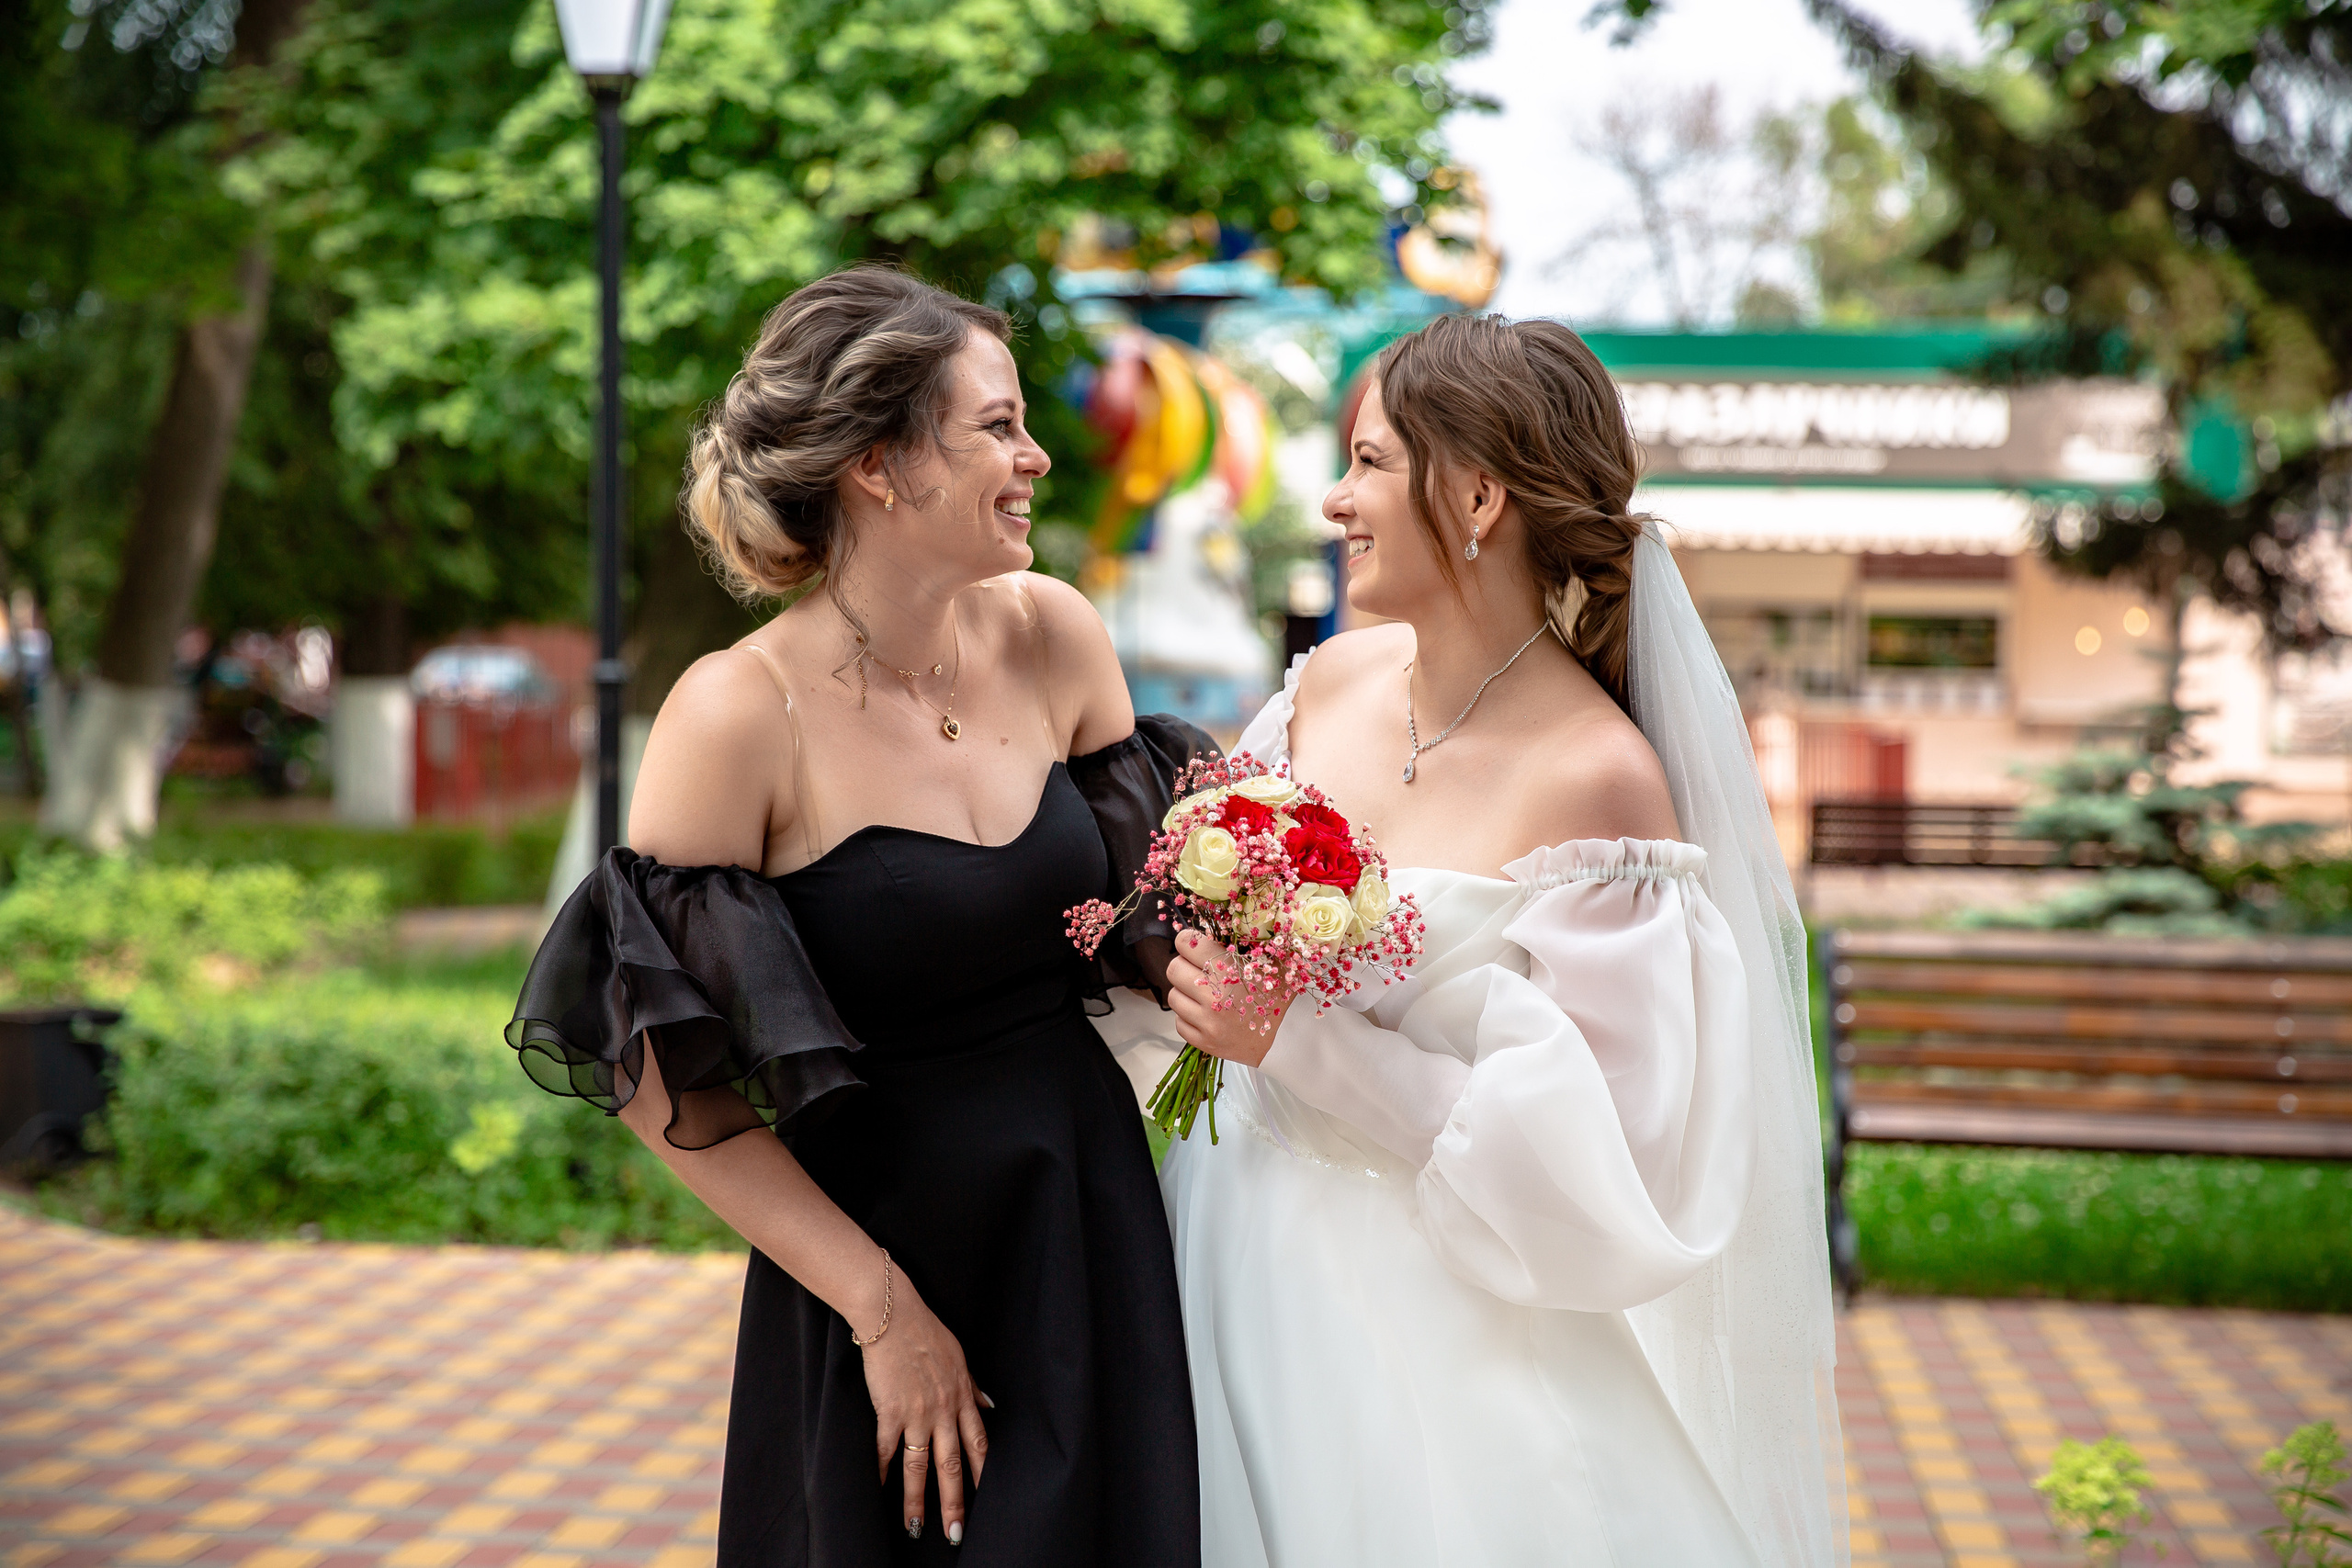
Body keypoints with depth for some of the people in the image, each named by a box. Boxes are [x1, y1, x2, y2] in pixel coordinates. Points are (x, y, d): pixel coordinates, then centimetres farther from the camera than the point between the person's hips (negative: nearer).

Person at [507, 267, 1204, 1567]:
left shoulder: (1053, 638, -3)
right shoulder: (740, 715, -18)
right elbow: (665, 1081, -14)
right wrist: (883, 1307, -14)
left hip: (1093, 1228, 5)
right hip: (875, 1246, -5)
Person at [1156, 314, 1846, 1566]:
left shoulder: (1600, 782, -20)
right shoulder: (1334, 679, -1)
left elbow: (1593, 1167, -22)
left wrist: (1300, 1043, -23)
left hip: (1433, 1330, -6)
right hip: (1243, 1260, 6)